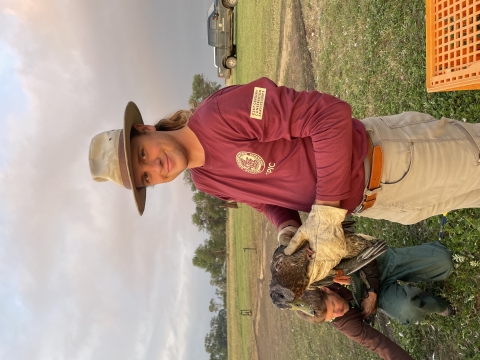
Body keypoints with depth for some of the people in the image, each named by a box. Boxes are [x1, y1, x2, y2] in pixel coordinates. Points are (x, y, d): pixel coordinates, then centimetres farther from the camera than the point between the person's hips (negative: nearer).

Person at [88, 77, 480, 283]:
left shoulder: (221, 113, -29)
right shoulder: (206, 181, -1)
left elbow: (330, 113, -31)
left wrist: (325, 217, -30)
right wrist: (289, 234, -11)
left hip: (382, 157, -6)